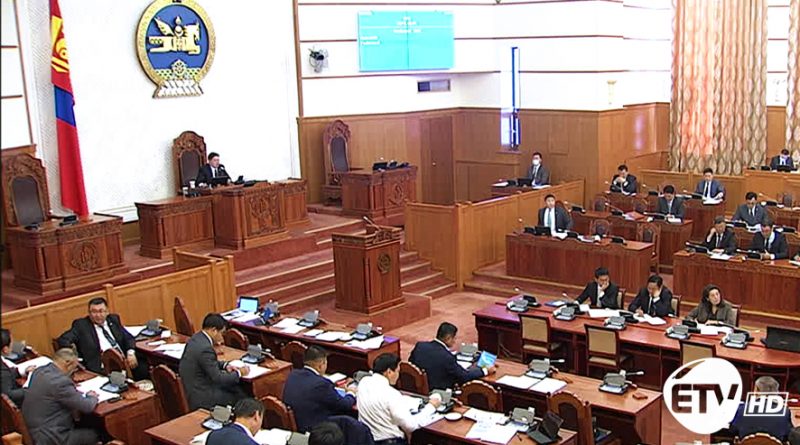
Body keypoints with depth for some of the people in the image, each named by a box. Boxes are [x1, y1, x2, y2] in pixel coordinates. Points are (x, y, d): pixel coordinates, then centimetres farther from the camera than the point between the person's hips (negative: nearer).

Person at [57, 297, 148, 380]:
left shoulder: (114, 319, 19)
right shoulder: (81, 325, 8)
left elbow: (128, 338, 16)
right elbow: (63, 340, 2)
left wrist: (131, 353, -4)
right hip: (103, 367, -5)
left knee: (145, 369, -19)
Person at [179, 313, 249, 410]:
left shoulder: (196, 338, 3)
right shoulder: (205, 348, -26)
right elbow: (218, 378, -21)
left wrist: (225, 365, 7)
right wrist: (239, 373, -7)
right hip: (200, 397, -10)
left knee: (237, 389, 12)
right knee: (241, 397, -2)